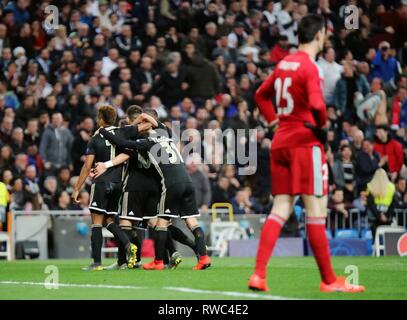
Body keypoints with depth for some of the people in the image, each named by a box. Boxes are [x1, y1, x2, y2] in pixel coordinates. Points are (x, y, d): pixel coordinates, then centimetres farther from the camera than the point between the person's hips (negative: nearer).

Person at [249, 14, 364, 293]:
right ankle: (329, 280, 3)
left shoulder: (284, 64, 13)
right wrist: (322, 125, -6)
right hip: (305, 143, -8)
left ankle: (258, 274, -4)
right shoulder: (310, 67, -12)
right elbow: (316, 104, -24)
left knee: (281, 210, 6)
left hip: (280, 143, 8)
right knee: (317, 212, -2)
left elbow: (261, 95, 26)